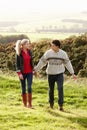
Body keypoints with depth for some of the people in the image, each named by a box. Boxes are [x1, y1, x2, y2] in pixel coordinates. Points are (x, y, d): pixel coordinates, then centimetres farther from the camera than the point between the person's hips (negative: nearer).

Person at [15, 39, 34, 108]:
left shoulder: (29, 51, 3)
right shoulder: (19, 53, -10)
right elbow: (17, 64, -9)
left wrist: (33, 69, 15)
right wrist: (19, 73, -15)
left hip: (29, 72, 3)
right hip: (22, 73, -3)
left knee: (29, 87, -7)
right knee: (24, 88, 5)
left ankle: (30, 104, -1)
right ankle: (25, 104, 16)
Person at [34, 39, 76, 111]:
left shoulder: (63, 53, -9)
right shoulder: (48, 53, -10)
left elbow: (68, 63, -1)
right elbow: (42, 62, -4)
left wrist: (72, 73, -2)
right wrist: (36, 70, -2)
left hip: (60, 74, -1)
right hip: (50, 74, 1)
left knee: (60, 88, -16)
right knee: (51, 89, 12)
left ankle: (61, 105, -12)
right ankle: (51, 102, 35)